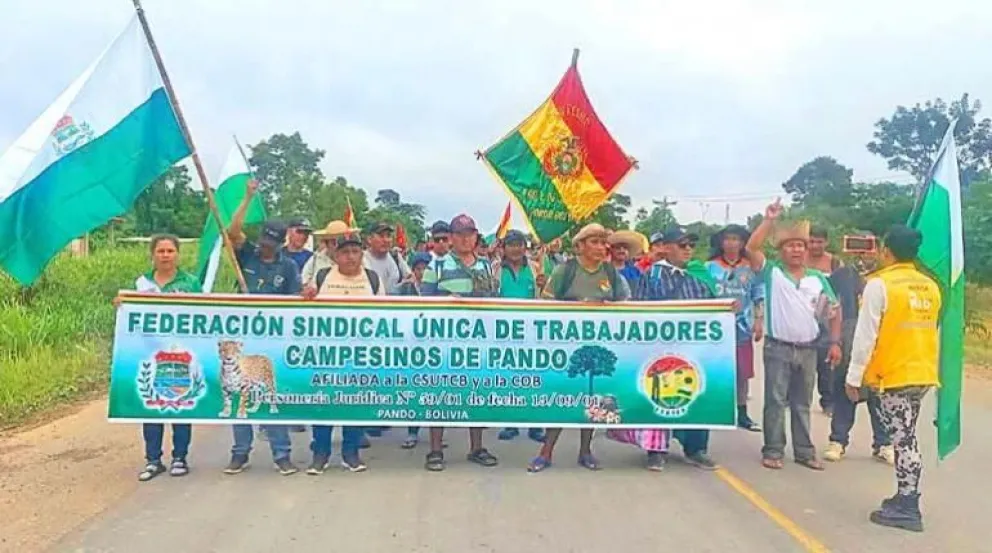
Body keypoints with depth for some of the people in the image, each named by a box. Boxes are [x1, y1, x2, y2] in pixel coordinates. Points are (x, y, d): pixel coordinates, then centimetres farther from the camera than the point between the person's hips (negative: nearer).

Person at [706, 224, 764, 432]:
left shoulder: (751, 268, 6)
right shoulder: (710, 267, 3)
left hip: (742, 327, 1)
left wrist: (759, 322, 1)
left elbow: (759, 297, 9)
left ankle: (742, 414, 16)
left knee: (742, 373, 5)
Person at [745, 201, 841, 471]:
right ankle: (773, 451, 9)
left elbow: (833, 311, 11)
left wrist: (835, 342, 3)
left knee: (802, 404, 13)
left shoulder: (818, 278, 8)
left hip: (808, 349, 3)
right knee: (775, 402, 2)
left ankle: (804, 451, 21)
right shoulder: (772, 272, -2)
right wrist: (769, 220, -17)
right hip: (778, 348, -3)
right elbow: (751, 248, -16)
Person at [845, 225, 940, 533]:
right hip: (922, 374, 7)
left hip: (893, 375, -7)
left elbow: (865, 336, -13)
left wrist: (854, 377, -8)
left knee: (903, 440, -3)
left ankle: (907, 508, 2)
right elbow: (933, 332, 16)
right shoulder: (930, 286, 9)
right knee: (905, 437, 16)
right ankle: (905, 498, 24)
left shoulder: (879, 284, -12)